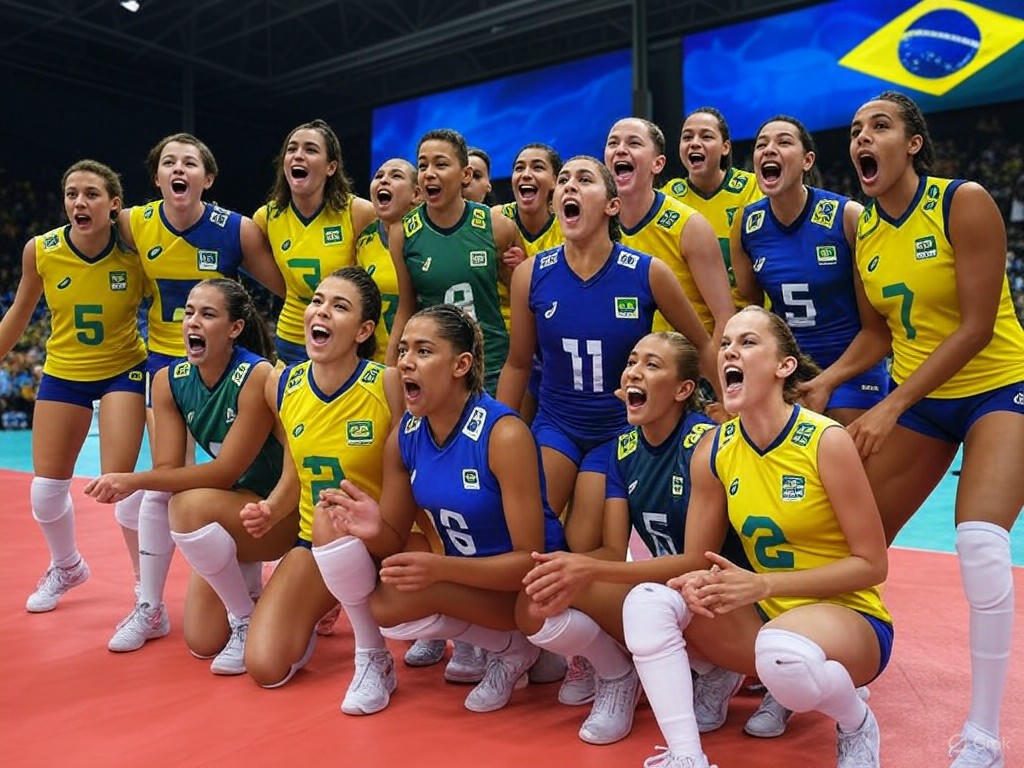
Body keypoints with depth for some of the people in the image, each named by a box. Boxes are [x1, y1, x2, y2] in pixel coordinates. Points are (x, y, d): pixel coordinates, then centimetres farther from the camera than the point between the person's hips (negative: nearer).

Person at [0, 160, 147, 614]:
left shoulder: (134, 251, -19)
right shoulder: (39, 251, -12)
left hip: (123, 370, -3)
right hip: (62, 373, 3)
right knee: (46, 487, 8)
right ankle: (66, 567, 39)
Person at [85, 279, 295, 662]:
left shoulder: (257, 376, -25)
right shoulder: (169, 381, -5)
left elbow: (226, 472, -26)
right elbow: (167, 469, -9)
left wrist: (135, 480, -33)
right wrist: (131, 483, -31)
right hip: (228, 518, 6)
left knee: (190, 505, -34)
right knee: (202, 642, -1)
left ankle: (249, 619, -13)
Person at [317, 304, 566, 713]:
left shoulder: (504, 434, -24)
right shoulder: (404, 437, -6)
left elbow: (530, 560, -22)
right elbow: (396, 542, 0)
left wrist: (440, 568, -36)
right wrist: (375, 531, -24)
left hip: (528, 585, -7)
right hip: (462, 579, 7)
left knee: (399, 597, -29)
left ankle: (515, 648, -1)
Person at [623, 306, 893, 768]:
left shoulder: (827, 441, -18)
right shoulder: (712, 452, -4)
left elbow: (871, 564, -15)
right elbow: (696, 562, 3)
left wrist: (763, 584, -24)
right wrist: (697, 584, -23)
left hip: (849, 617, -4)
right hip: (764, 615, 4)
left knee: (784, 654, -38)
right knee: (647, 601, -18)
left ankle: (857, 726, -2)